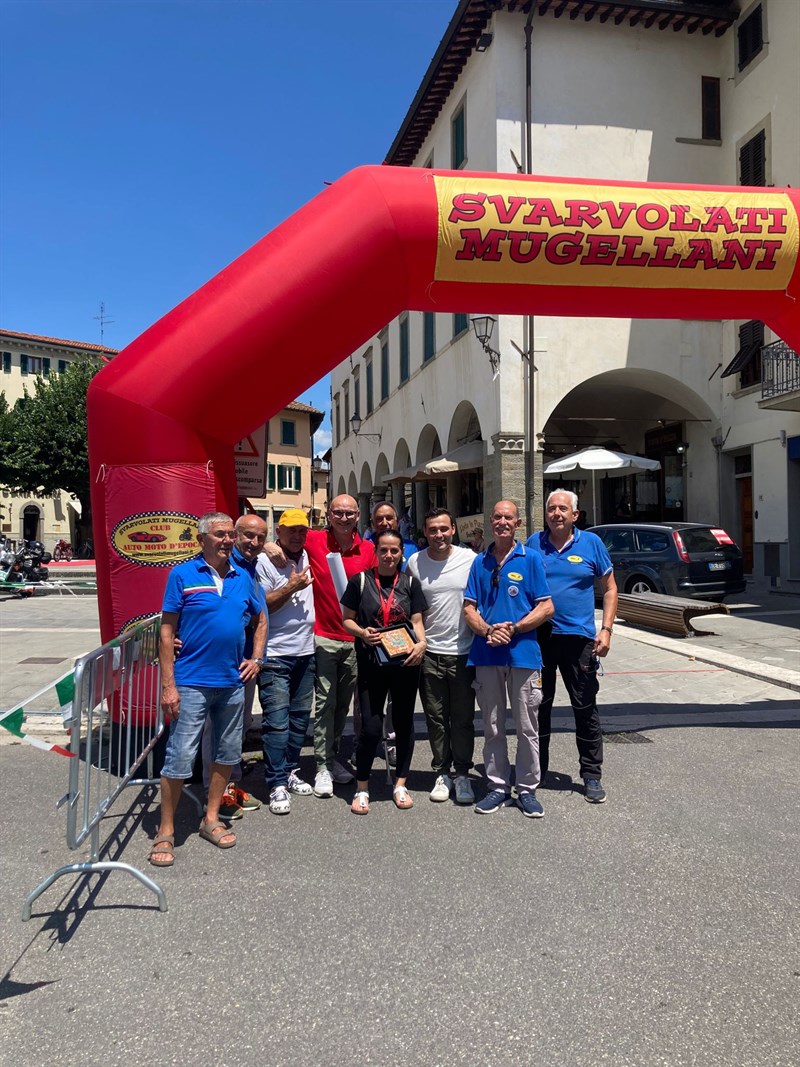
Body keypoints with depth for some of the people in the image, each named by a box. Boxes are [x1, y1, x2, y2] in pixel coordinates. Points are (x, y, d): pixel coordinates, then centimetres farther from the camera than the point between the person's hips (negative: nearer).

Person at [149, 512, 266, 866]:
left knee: (227, 753, 14)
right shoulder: (183, 575, -6)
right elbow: (167, 632, -7)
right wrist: (168, 686, -12)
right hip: (192, 682, -5)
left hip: (233, 682, 5)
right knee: (180, 757, -3)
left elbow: (260, 619, 21)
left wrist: (256, 659, 8)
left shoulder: (243, 577, 7)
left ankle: (211, 819, 30)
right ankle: (166, 832, 12)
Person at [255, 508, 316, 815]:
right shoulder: (265, 562, -9)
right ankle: (277, 784, 1)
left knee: (299, 717, 14)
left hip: (306, 652, 7)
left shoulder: (307, 557, 9)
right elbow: (259, 607, -13)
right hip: (275, 655, -6)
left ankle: (291, 772, 27)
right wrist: (291, 587, -18)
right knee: (277, 721, -6)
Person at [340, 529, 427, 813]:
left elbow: (417, 621, 6)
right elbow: (347, 619, 5)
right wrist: (362, 632, -15)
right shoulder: (360, 581, 1)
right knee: (371, 726, -5)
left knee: (404, 722, 10)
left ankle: (400, 784, 25)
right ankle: (362, 788, 12)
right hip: (372, 663, -2)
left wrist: (421, 643, -14)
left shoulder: (410, 584, 7)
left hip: (405, 663, 2)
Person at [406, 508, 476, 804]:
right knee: (436, 718, 11)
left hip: (463, 652, -1)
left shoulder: (470, 559, -4)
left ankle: (463, 774, 21)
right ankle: (442, 773, 24)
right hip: (429, 653, 2)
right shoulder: (414, 563, 1)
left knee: (463, 719, 7)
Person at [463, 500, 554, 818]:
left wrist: (513, 629, -14)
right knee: (492, 727, 11)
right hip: (486, 655, 3)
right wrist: (487, 631, -12)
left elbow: (546, 608, -3)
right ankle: (498, 786, 23)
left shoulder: (530, 559, 1)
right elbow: (469, 608, 7)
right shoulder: (480, 562, 9)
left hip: (523, 653, -3)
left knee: (527, 727, 6)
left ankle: (527, 789, 18)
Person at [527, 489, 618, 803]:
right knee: (538, 705, 12)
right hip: (538, 636, 2)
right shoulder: (534, 543, 5)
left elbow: (609, 588, 5)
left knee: (585, 708, 4)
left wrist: (606, 629, -4)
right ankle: (536, 769, 26)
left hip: (578, 636, -1)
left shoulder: (591, 542, 2)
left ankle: (592, 776, 15)